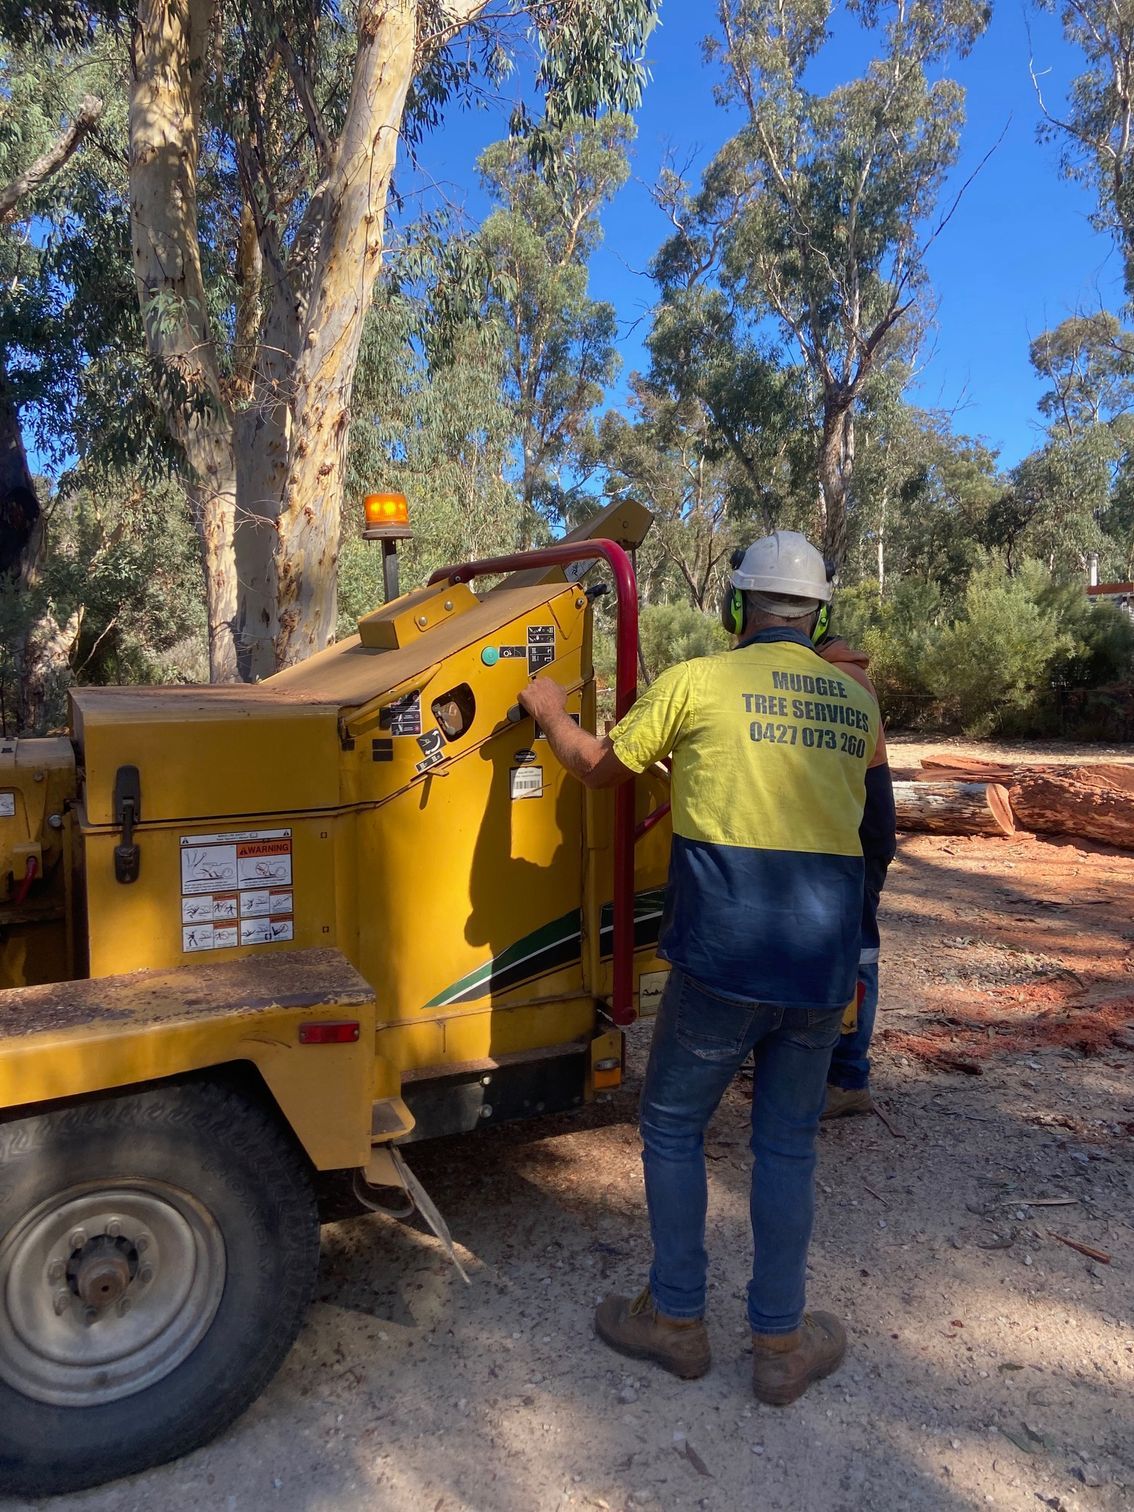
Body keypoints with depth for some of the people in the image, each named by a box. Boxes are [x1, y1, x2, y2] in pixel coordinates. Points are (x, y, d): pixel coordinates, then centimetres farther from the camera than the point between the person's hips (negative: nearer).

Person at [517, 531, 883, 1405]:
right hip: (826, 964, 5)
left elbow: (601, 769, 6)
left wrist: (550, 712, 24)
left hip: (722, 959, -4)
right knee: (787, 1144, 18)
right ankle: (781, 1341, 28)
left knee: (672, 1128, 16)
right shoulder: (858, 703, 9)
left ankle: (676, 1318, 28)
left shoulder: (697, 684, -5)